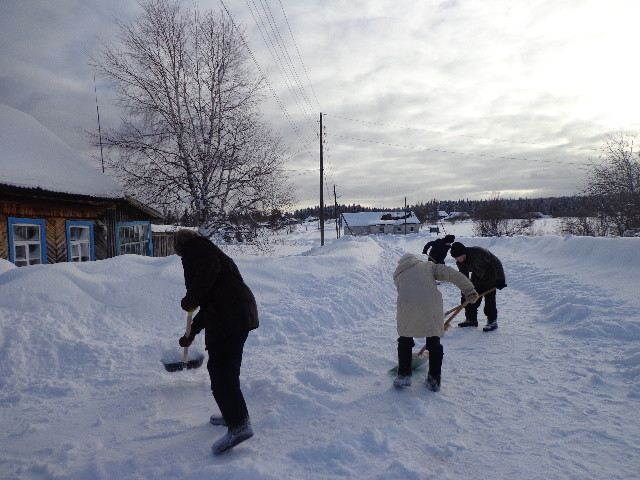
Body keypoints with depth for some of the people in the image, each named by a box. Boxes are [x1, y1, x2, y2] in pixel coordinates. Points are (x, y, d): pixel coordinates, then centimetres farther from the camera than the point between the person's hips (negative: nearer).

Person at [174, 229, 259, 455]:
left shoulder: (194, 247, 4)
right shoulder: (209, 251, 31)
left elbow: (209, 269, -21)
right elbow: (208, 303, 35)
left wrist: (191, 299, -12)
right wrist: (191, 334, 40)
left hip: (228, 316, -10)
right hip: (240, 314, 10)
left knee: (220, 370, -7)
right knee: (227, 368, 20)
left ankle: (239, 425, -9)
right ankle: (233, 414, 32)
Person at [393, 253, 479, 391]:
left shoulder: (397, 274, 27)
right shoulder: (427, 265, 25)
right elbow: (452, 274, 11)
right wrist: (469, 290, 9)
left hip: (407, 306, 0)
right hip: (431, 305, 0)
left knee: (405, 340, 24)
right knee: (434, 342, 19)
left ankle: (404, 375, 24)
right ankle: (434, 380, 24)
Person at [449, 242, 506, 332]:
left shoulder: (478, 252, -35)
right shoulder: (460, 263, -14)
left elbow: (496, 263, -27)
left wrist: (500, 279, -27)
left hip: (490, 278, -6)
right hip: (477, 278, 6)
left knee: (489, 299, -11)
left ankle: (492, 322, 1)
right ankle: (471, 319, 17)